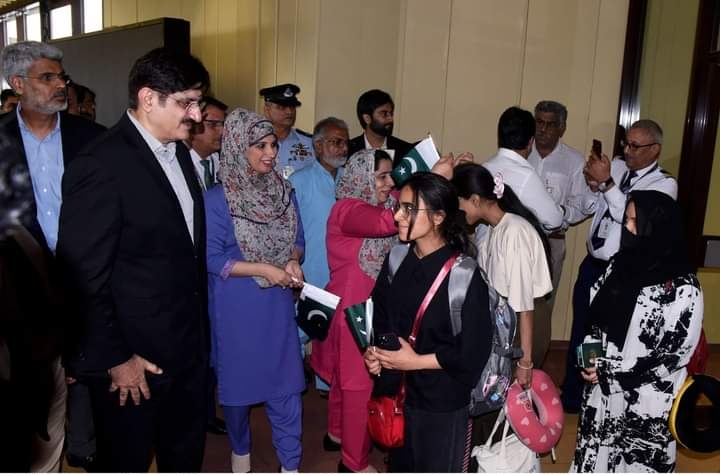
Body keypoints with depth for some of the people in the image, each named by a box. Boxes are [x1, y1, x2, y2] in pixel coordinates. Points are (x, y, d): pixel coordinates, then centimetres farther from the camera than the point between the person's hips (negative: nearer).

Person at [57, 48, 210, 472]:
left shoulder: (179, 152, 5)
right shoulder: (101, 166, -20)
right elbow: (85, 276, -18)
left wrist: (200, 323, 9)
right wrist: (114, 359, -14)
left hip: (189, 344, 7)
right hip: (133, 358, -7)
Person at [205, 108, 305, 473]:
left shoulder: (284, 191, 1)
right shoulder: (217, 199, -13)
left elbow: (297, 239, 9)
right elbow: (212, 259, -15)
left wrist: (293, 262, -12)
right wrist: (265, 269, -19)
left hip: (278, 303, 4)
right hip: (236, 307, -3)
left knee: (286, 381, 7)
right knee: (238, 380, 14)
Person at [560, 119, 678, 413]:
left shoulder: (664, 184, -8)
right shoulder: (616, 167, 7)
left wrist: (606, 182, -25)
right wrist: (593, 186, -6)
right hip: (592, 265, 6)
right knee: (580, 333, 15)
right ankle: (571, 396, 33)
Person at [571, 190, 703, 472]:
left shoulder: (682, 287, -18)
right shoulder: (621, 263, 1)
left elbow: (676, 353, -17)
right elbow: (595, 314, 9)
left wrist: (610, 373, -15)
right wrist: (590, 359, -5)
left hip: (646, 399, -5)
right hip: (602, 388, 5)